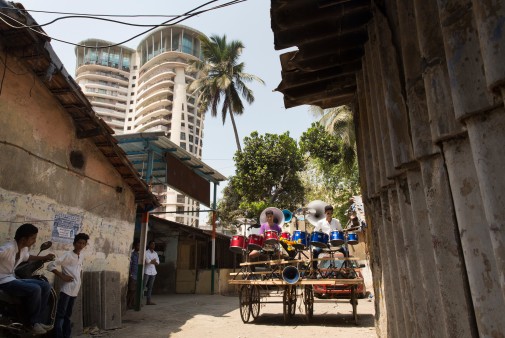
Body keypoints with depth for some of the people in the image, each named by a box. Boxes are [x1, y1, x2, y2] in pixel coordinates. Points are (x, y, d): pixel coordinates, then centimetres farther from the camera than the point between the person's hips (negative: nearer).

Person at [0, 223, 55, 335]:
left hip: (13, 279, 9)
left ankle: (36, 320, 3)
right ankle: (30, 323, -6)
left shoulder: (24, 249, 6)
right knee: (35, 289, -27)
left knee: (45, 286, -1)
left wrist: (45, 257, 21)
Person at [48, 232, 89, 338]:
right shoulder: (68, 255, -12)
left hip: (75, 290, 8)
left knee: (68, 315, 16)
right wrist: (62, 276, -18)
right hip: (67, 289, -8)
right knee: (60, 314, -6)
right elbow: (51, 265, -17)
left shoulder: (81, 256, 10)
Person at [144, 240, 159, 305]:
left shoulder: (155, 253, 14)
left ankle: (148, 301, 11)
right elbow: (148, 261, -16)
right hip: (147, 272, -6)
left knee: (150, 287, 8)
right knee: (143, 286, -6)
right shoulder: (146, 252, -5)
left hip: (153, 272, 6)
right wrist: (154, 260, -2)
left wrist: (151, 261, -6)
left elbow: (157, 263, 7)